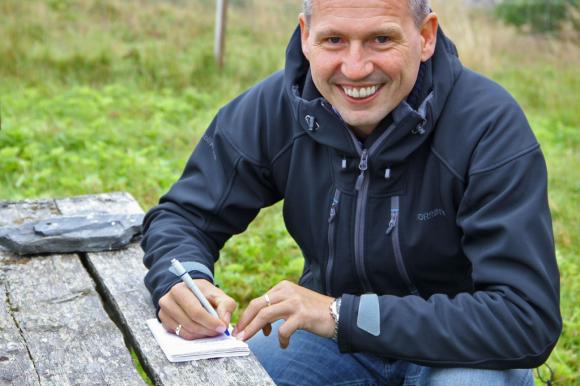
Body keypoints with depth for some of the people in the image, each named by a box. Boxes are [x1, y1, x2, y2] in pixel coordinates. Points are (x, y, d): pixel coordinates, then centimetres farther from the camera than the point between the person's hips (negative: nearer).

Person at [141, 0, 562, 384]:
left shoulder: (492, 126, -26)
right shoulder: (273, 108, -14)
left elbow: (528, 319, -32)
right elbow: (184, 215, -5)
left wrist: (346, 315, -37)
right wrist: (181, 280, -30)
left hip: (460, 350, -3)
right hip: (334, 327, 3)